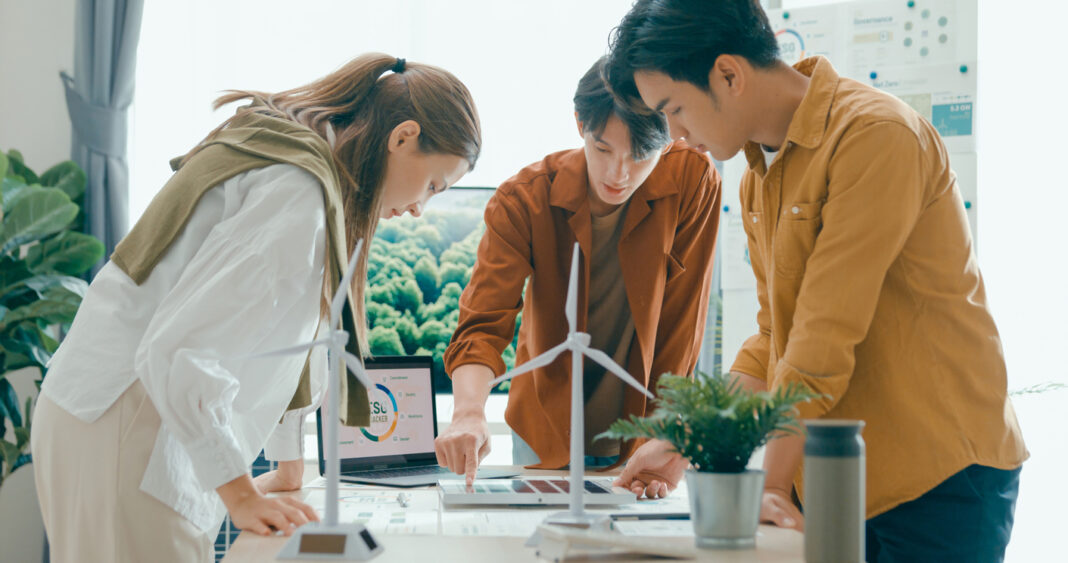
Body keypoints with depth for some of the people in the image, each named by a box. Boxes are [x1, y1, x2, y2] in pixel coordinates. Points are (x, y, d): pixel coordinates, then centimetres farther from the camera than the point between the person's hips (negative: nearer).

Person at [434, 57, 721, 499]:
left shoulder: (692, 182, -15)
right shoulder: (523, 199, -14)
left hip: (641, 429, 0)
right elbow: (483, 323, -22)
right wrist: (469, 413, -41)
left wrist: (666, 439, -15)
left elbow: (681, 323, -11)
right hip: (546, 436, 1)